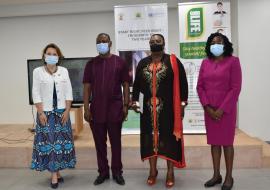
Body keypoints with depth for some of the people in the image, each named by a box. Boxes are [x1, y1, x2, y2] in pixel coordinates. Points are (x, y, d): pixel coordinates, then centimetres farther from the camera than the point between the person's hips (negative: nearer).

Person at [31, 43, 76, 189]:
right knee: (48, 142, -2)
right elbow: (36, 93, -3)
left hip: (61, 111, 2)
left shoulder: (64, 71, 5)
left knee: (61, 141, 4)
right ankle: (54, 174, 7)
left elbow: (68, 92, 3)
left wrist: (67, 111, -5)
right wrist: (41, 112, -10)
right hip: (46, 112, -2)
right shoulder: (37, 71, 0)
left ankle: (57, 171, 17)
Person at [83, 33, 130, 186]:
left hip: (115, 109, -2)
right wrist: (86, 108, -2)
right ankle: (103, 172, 24)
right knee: (100, 143, 9)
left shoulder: (120, 62, 1)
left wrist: (126, 106, -4)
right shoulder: (91, 64, 6)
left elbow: (126, 85, 2)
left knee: (116, 142, 8)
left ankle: (117, 172, 22)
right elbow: (87, 87, 4)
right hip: (96, 109, 2)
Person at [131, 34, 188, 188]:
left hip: (168, 108, -3)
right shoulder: (143, 63, 9)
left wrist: (182, 103, -7)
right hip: (149, 108, 3)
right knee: (150, 138, 9)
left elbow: (182, 83, -3)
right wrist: (135, 101, 4)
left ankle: (170, 173, 20)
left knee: (169, 138, 4)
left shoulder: (173, 62, -2)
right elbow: (137, 84, 13)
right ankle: (153, 171, 26)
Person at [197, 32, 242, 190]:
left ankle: (229, 177, 18)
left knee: (227, 142, 5)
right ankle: (217, 175, 22)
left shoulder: (233, 61, -4)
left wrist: (222, 109, -14)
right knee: (214, 142, 10)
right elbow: (200, 86, 5)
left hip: (226, 109, -4)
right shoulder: (205, 63, 7)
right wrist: (207, 107, -6)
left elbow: (235, 88, -10)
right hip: (209, 109, 4)